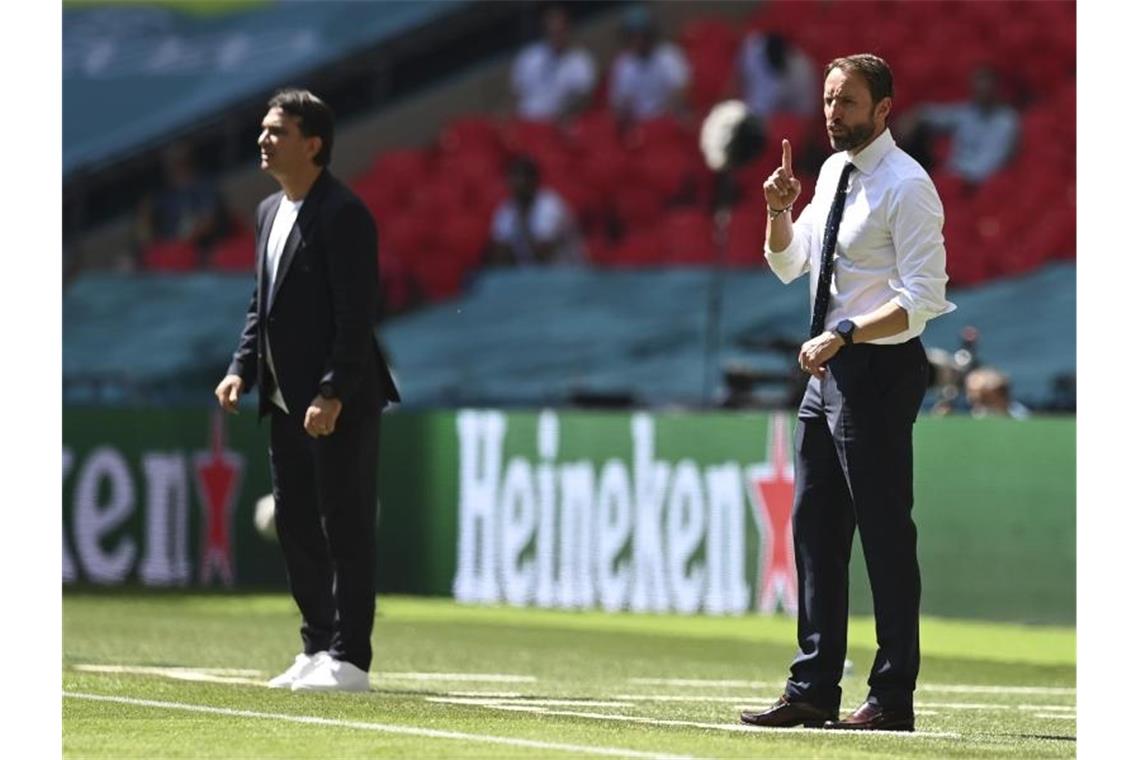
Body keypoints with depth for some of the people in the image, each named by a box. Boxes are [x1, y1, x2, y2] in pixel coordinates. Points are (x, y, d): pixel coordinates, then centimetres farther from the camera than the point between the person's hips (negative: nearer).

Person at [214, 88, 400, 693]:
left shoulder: (343, 214, -14)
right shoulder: (270, 211, 14)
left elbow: (357, 313, -18)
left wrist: (333, 394, -23)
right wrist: (242, 370, 7)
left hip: (340, 407, -9)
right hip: (287, 404, 9)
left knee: (346, 529, -5)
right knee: (297, 529, 12)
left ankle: (349, 659, -2)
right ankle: (317, 649, 20)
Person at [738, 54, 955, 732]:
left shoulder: (907, 186, -14)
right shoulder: (834, 173, 13)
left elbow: (924, 298, -20)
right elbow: (787, 265, 21)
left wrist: (845, 336, -27)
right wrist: (779, 211, 2)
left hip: (878, 372, -9)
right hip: (828, 371, 9)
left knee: (885, 533, -4)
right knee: (815, 529, 9)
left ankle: (894, 698, 0)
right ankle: (813, 691, 14)